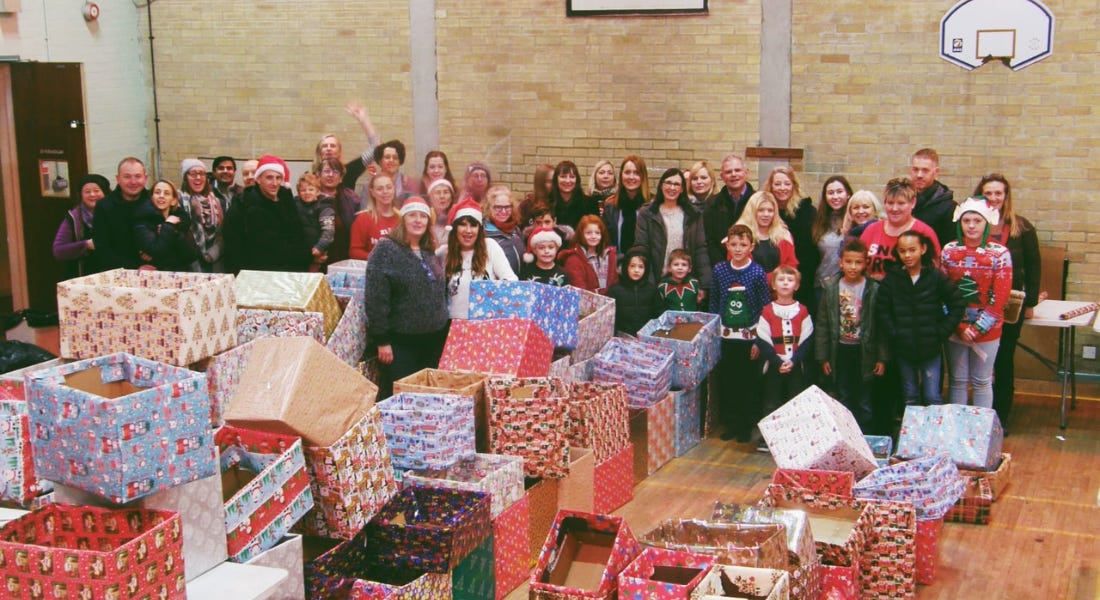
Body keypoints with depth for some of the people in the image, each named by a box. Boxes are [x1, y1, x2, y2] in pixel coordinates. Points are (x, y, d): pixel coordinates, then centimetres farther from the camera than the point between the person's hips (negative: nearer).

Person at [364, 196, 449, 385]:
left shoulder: (431, 254, 14)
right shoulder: (386, 250, -7)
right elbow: (377, 298, -13)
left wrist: (444, 331, 15)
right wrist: (382, 340, -16)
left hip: (434, 340, 6)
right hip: (402, 341, -6)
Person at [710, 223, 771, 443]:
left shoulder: (758, 273, -8)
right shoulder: (719, 270, 0)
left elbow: (765, 308, -5)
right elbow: (713, 303, 7)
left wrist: (759, 340, -7)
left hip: (749, 338, -3)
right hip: (725, 337, 3)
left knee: (749, 383, 6)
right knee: (726, 382, 9)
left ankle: (747, 427, 18)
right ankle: (730, 423, 22)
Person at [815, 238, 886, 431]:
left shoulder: (873, 289, -6)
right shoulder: (830, 287, -1)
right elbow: (822, 324, 2)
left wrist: (882, 357, -5)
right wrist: (823, 357, 1)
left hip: (864, 352, -2)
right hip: (839, 351, 2)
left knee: (863, 402, 7)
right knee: (843, 400, 11)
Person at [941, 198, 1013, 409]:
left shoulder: (1000, 254, -7)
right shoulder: (949, 251, -1)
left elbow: (1000, 297, -9)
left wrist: (977, 328, -13)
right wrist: (959, 326, -10)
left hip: (987, 329, -2)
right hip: (955, 328, 2)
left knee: (982, 382, 8)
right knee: (957, 381, 9)